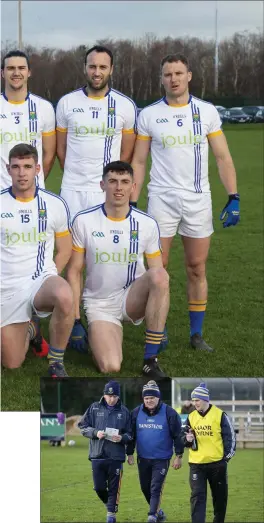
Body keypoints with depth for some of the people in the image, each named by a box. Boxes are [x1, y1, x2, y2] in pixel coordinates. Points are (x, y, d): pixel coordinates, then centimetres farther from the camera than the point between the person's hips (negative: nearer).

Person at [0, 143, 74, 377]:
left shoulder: (54, 204, -2)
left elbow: (65, 249, 8)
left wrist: (47, 281, -1)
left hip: (41, 280, -1)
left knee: (64, 296, -39)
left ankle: (56, 364, -16)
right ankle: (29, 330, 40)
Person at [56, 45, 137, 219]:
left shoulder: (126, 105, 2)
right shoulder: (67, 103, 4)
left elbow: (127, 153, 7)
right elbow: (61, 149, 11)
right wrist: (75, 175, 11)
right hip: (73, 190, 1)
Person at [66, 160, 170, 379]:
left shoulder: (147, 224, -4)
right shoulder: (84, 221, -7)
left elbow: (158, 275, 4)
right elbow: (74, 273, 0)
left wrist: (162, 323, -4)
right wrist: (76, 320, -3)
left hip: (132, 299, 1)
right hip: (99, 304, -1)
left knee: (159, 275, -32)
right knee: (110, 367, -25)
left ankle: (151, 360, -23)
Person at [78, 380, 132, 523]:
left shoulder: (124, 411, 1)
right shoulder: (94, 408, 3)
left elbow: (130, 434, 6)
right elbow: (83, 426, 5)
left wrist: (122, 438, -16)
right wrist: (95, 432, -12)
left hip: (116, 456, -1)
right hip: (97, 455, 1)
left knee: (113, 487, 3)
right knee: (99, 487, 6)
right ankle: (109, 504, 33)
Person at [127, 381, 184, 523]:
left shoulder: (169, 413, -11)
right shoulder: (136, 413, -1)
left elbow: (177, 435, -6)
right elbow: (132, 434, 8)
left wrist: (178, 456, -6)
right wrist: (130, 454, 8)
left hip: (162, 459, -4)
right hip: (143, 458, 4)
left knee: (155, 488, -9)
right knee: (145, 488, 14)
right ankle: (158, 511, 33)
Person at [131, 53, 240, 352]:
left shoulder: (206, 112, 3)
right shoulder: (149, 115, 2)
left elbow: (223, 157, 5)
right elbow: (138, 162, 5)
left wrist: (233, 198, -4)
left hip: (198, 200, 1)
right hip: (162, 200, -1)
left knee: (197, 268, 4)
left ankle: (196, 334, 12)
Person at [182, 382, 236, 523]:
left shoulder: (220, 415, -4)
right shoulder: (191, 417, 6)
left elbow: (230, 436, 0)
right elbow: (184, 437, 13)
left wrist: (227, 456, -3)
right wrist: (187, 439, -10)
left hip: (217, 463, -2)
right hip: (196, 464, 2)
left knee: (220, 496, 11)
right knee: (197, 496, -8)